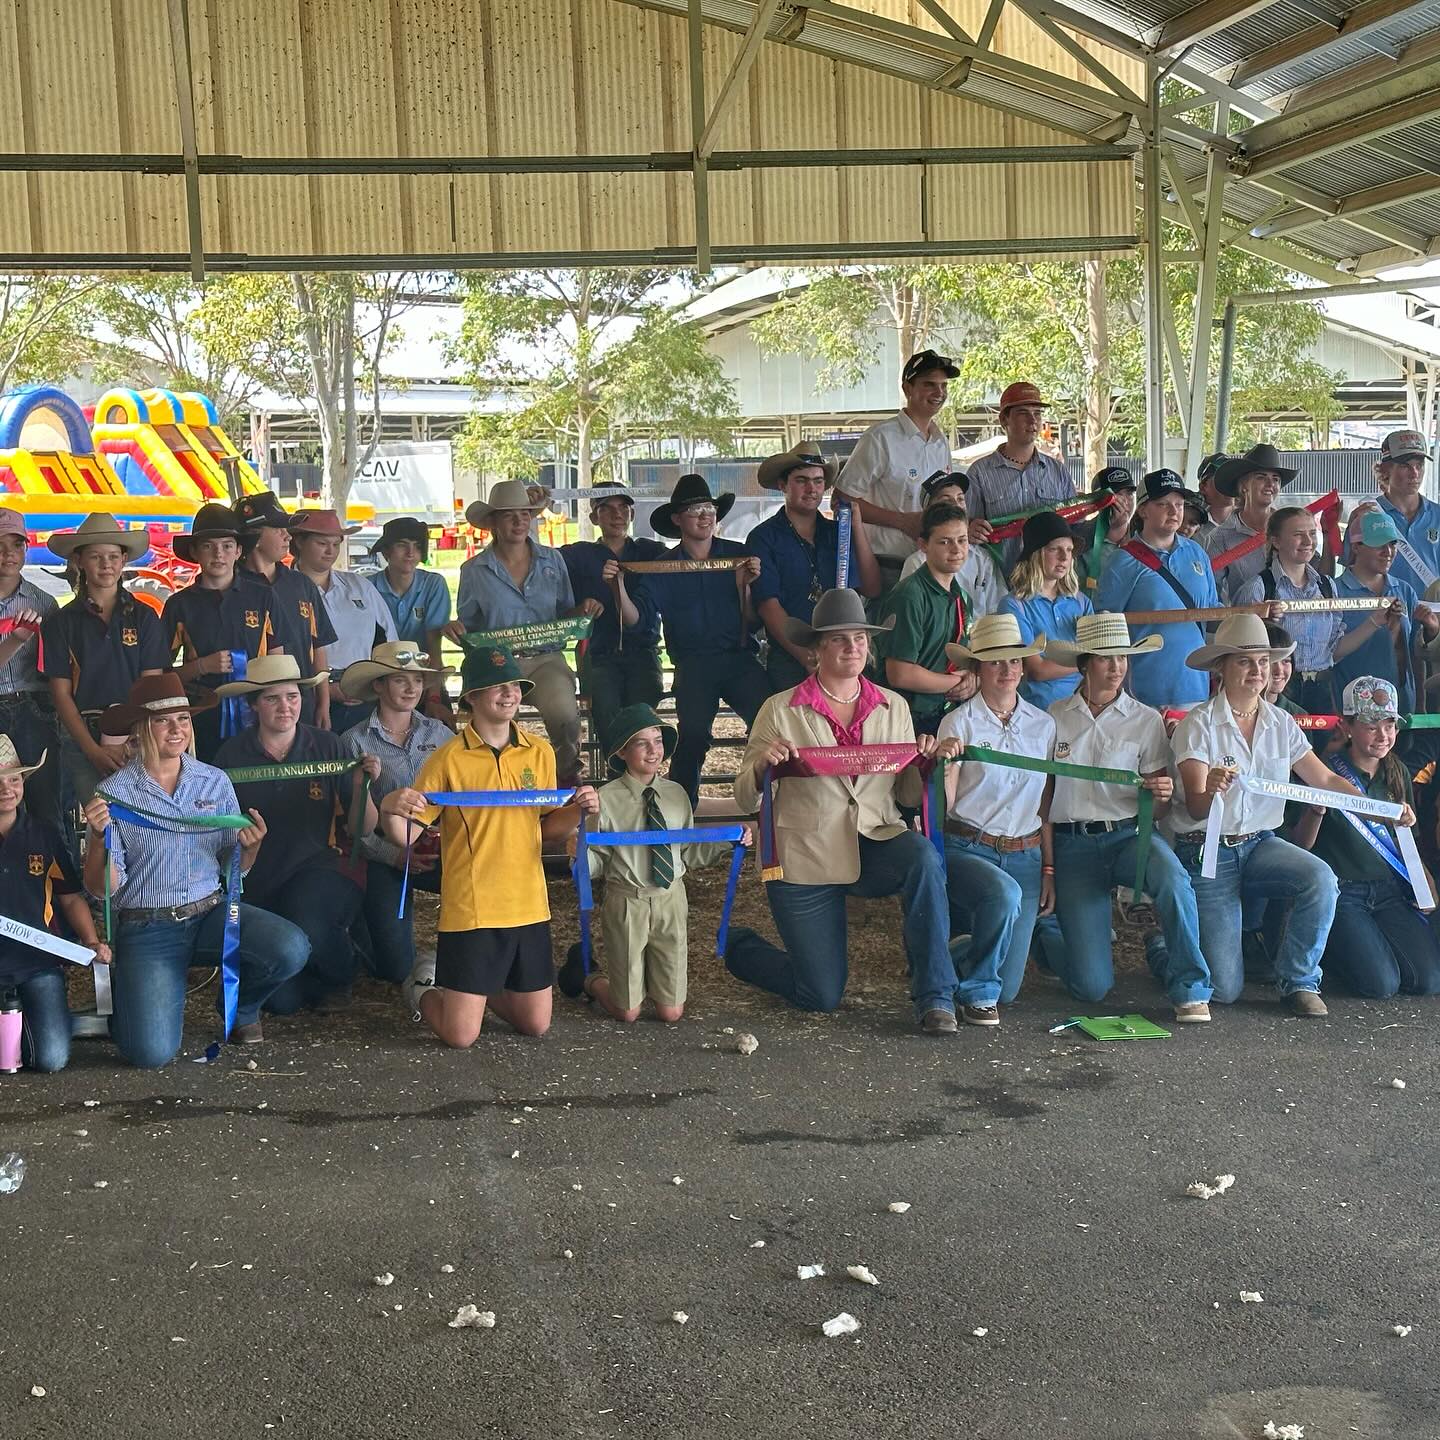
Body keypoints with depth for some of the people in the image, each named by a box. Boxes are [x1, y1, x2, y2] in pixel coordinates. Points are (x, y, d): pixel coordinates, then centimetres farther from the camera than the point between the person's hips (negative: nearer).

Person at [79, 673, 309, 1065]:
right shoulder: (114, 794, -4)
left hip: (211, 913, 3)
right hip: (146, 929, -3)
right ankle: (128, 996, 18)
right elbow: (101, 889, -6)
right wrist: (99, 838, -24)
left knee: (292, 948, -27)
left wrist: (251, 846, -12)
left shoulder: (216, 782, 6)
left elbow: (233, 869, 11)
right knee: (153, 1052, -22)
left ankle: (241, 1008, 9)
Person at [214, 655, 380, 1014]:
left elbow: (362, 829, 0)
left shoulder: (328, 746, -3)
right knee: (281, 1001, -12)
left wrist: (360, 786, -18)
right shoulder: (232, 755, -4)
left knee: (307, 928, -35)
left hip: (316, 869, -1)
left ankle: (339, 976, 2)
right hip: (258, 885, 1)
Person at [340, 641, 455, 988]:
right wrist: (394, 854, -15)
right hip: (384, 856, -2)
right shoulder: (355, 742, 0)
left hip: (438, 851, 2)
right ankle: (364, 922, 23)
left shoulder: (440, 734, 9)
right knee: (397, 968, -12)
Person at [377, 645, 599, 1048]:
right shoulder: (449, 759, -9)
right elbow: (404, 837, -8)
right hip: (470, 911, -4)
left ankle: (480, 988, 39)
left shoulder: (540, 752, 4)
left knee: (536, 1026, 11)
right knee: (460, 1035, -2)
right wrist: (390, 810, -29)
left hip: (529, 907, 4)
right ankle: (423, 991, 31)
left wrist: (577, 811, -5)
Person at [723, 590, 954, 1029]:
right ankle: (740, 946, 32)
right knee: (822, 997, 0)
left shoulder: (893, 708, 7)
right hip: (803, 858, -2)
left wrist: (925, 762, -9)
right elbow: (745, 801, -2)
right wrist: (761, 766, -24)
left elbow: (910, 794, 12)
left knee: (922, 856, -33)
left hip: (875, 847, 2)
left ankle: (935, 996, -21)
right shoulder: (781, 711, -3)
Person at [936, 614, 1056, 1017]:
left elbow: (1046, 806, 13)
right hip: (967, 848, -4)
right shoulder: (959, 723, -4)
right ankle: (975, 992, -13)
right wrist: (940, 766, -30)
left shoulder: (1043, 726, 8)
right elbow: (944, 805, -10)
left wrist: (1048, 871, 11)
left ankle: (967, 931, 34)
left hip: (1024, 854, 4)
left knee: (1007, 990, 0)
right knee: (1003, 893, -39)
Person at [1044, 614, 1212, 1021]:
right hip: (1072, 844, 0)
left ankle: (1190, 988, -18)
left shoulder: (1145, 720, 5)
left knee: (1172, 877, -38)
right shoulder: (1055, 718, 4)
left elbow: (1157, 811, 5)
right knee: (1091, 986, -10)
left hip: (1129, 834, 0)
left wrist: (1163, 794, -19)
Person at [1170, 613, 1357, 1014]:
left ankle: (1299, 981, -7)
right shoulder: (1199, 725, -11)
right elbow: (1196, 808, -17)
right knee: (1224, 989, -8)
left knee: (1320, 877, -29)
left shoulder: (1280, 723, 4)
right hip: (1207, 851, -4)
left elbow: (1325, 779, 4)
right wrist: (1212, 792, -41)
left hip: (1262, 845, 5)